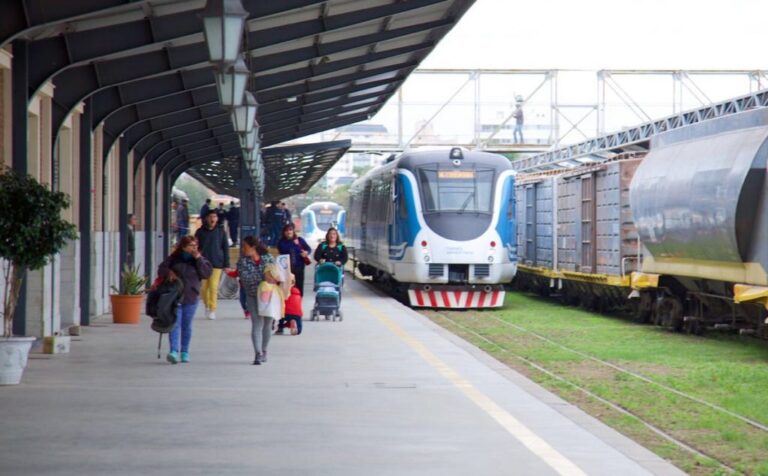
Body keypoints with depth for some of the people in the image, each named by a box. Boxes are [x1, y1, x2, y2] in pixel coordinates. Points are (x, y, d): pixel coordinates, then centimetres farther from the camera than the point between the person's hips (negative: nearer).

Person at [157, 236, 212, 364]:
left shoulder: (199, 259, 5)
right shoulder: (174, 258, 3)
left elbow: (207, 273, -8)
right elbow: (161, 269, 7)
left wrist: (198, 259, -13)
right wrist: (169, 272, -14)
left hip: (191, 297, 1)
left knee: (186, 325, 9)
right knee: (175, 324, -11)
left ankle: (185, 352, 19)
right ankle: (173, 351, -19)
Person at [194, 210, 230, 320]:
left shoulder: (221, 232, 4)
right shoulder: (200, 232, 4)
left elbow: (225, 248, 6)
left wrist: (226, 265, 2)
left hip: (217, 264, -1)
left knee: (213, 287, -9)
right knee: (204, 287, 2)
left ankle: (212, 310, -3)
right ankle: (207, 306, 26)